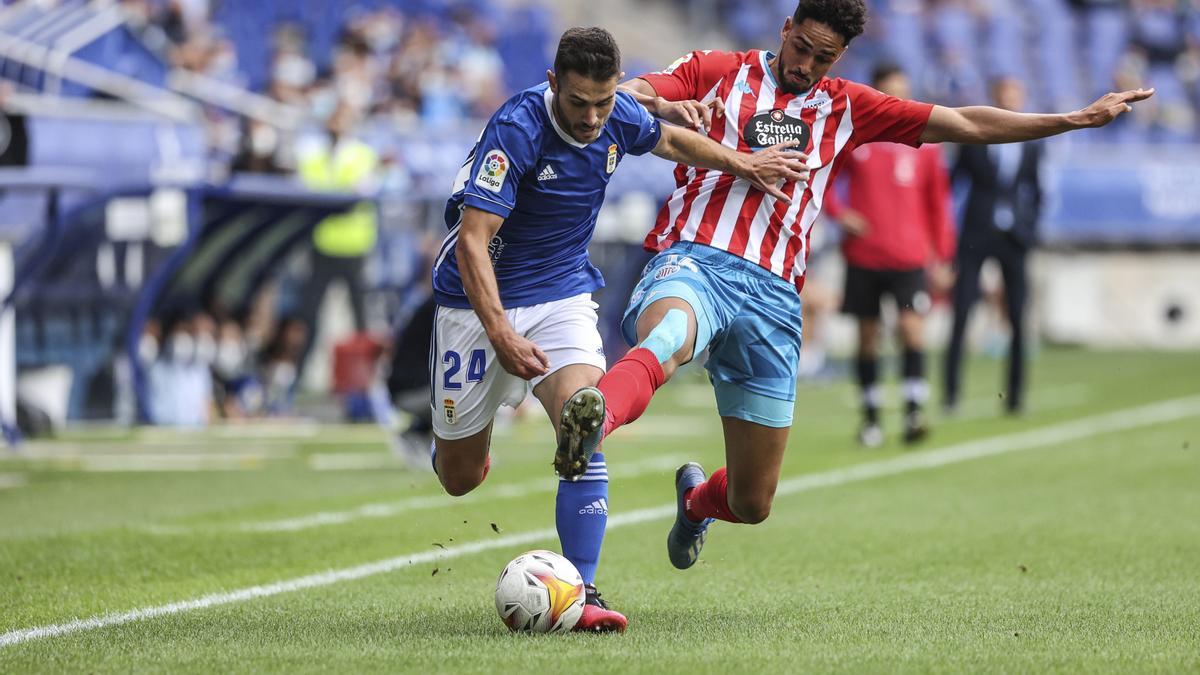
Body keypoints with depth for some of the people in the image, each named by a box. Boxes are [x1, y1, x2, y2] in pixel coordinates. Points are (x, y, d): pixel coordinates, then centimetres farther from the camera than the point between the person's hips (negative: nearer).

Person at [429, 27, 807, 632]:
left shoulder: (619, 117, -8)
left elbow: (669, 139, 20)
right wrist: (501, 334, -39)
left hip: (563, 296, 4)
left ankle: (581, 590, -22)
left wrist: (742, 164, 18)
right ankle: (455, 439, 46)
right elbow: (472, 241, -30)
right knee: (460, 478, 7)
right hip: (478, 303, -3)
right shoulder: (515, 129, -26)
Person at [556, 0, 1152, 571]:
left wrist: (1077, 119, 18)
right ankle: (593, 418, -71)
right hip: (693, 260, -3)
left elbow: (965, 124, 21)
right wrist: (664, 106, -23)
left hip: (772, 293, 4)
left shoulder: (847, 108, 20)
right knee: (670, 336, -43)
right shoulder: (718, 72, 13)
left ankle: (696, 500, 42)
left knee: (752, 504, 7)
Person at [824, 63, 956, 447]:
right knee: (867, 335, 6)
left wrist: (941, 257, 8)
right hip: (863, 255, 1)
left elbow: (938, 203, 10)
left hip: (909, 258, -1)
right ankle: (870, 418, 16)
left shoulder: (923, 144, 4)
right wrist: (838, 213, -5)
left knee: (911, 326, -17)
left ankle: (913, 413, -19)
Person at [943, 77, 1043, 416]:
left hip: (1013, 238, 2)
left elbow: (1036, 192, 14)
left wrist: (1030, 229, 4)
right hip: (976, 235, -2)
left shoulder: (1031, 146, 6)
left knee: (1017, 321, 2)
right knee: (960, 316, -6)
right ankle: (951, 392, -2)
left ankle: (1015, 396, 10)